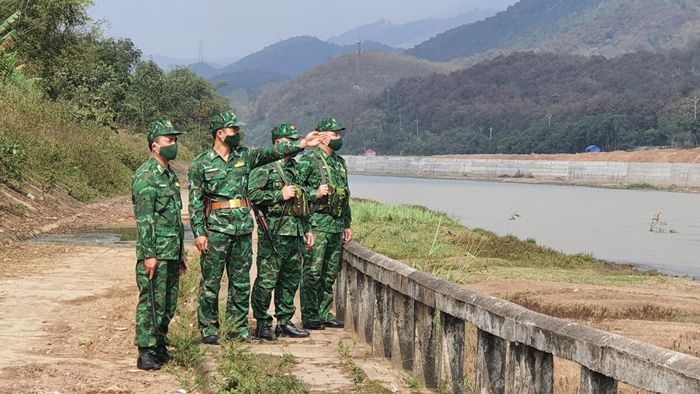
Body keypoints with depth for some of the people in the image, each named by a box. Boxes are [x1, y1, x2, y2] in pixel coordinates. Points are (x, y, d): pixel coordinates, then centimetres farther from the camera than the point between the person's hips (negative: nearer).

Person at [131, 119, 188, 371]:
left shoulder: (170, 175, 17)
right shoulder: (146, 176, -12)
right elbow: (144, 219, -18)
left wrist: (181, 253, 22)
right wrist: (149, 255, -21)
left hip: (172, 253, 9)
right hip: (155, 254, -9)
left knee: (169, 304, 13)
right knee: (151, 303, -5)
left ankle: (160, 347, 23)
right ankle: (145, 353, 0)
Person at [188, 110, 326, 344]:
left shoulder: (244, 156, 10)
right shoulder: (201, 164, -3)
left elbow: (272, 153, 4)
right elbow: (195, 202, -5)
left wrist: (302, 144, -7)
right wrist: (199, 233, -10)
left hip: (243, 228, 5)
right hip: (216, 230, -5)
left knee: (241, 283, 8)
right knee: (211, 282, 0)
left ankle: (238, 328, 16)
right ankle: (208, 329, 8)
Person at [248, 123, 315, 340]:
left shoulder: (295, 167, 19)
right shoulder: (264, 167, -6)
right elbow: (251, 193, -17)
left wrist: (307, 229, 22)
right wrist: (280, 195, -16)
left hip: (295, 233, 8)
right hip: (273, 233, -8)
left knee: (291, 279, 11)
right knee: (266, 280, -4)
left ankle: (284, 322, 20)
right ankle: (262, 323, 4)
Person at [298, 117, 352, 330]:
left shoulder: (340, 162, 18)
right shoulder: (308, 160, -6)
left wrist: (347, 224, 20)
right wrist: (316, 193, -19)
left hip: (337, 226, 8)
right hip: (317, 223, -7)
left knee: (330, 273, 10)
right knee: (312, 272, -6)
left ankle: (324, 314, 17)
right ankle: (309, 317, -2)